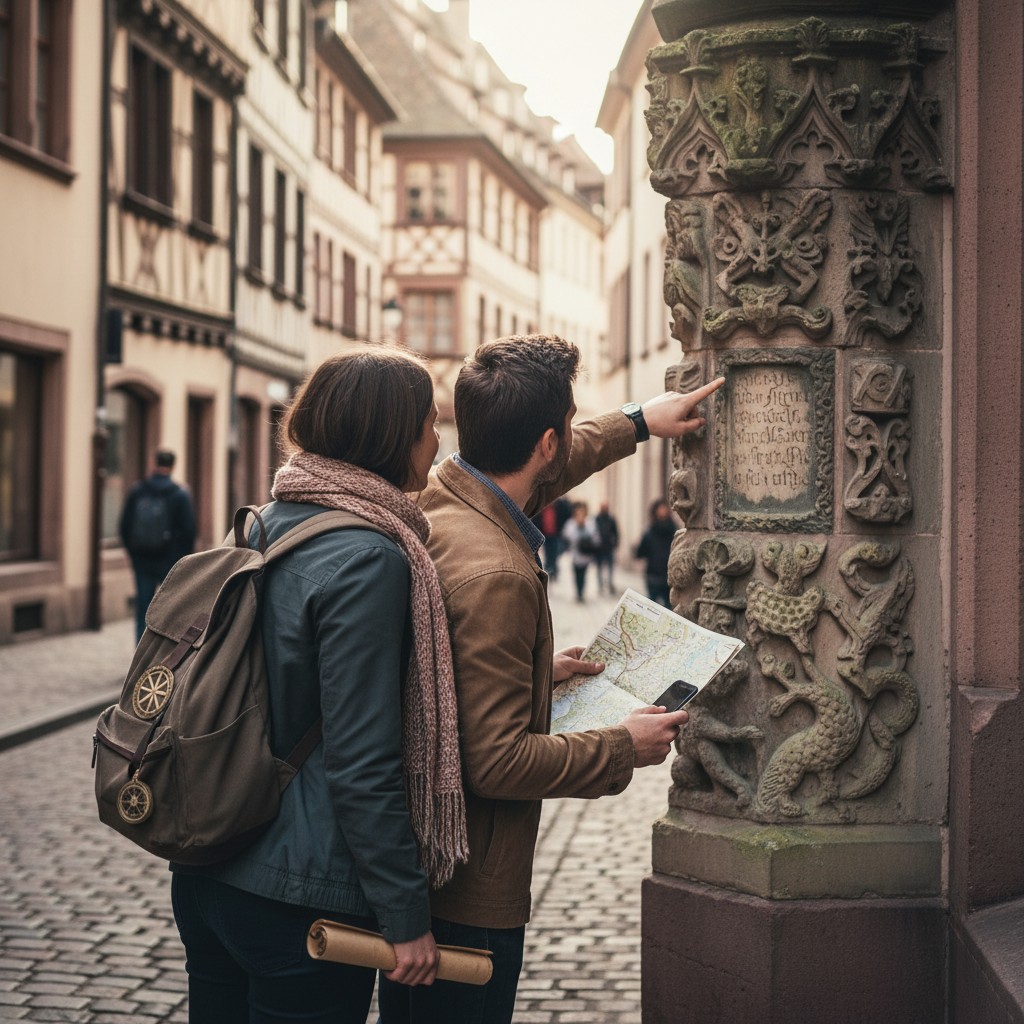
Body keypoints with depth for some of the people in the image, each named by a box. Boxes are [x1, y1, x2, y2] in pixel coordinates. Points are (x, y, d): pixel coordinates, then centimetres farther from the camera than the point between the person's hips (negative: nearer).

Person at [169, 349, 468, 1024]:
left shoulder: (267, 526, 6)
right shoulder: (368, 559, -19)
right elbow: (361, 765, -21)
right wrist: (407, 916, -14)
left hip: (204, 872, 8)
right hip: (299, 899, -8)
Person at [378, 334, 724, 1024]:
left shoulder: (431, 501, 0)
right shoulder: (496, 576, -28)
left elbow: (524, 471, 25)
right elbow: (496, 762, -27)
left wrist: (637, 423, 29)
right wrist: (624, 748, -14)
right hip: (468, 891, -10)